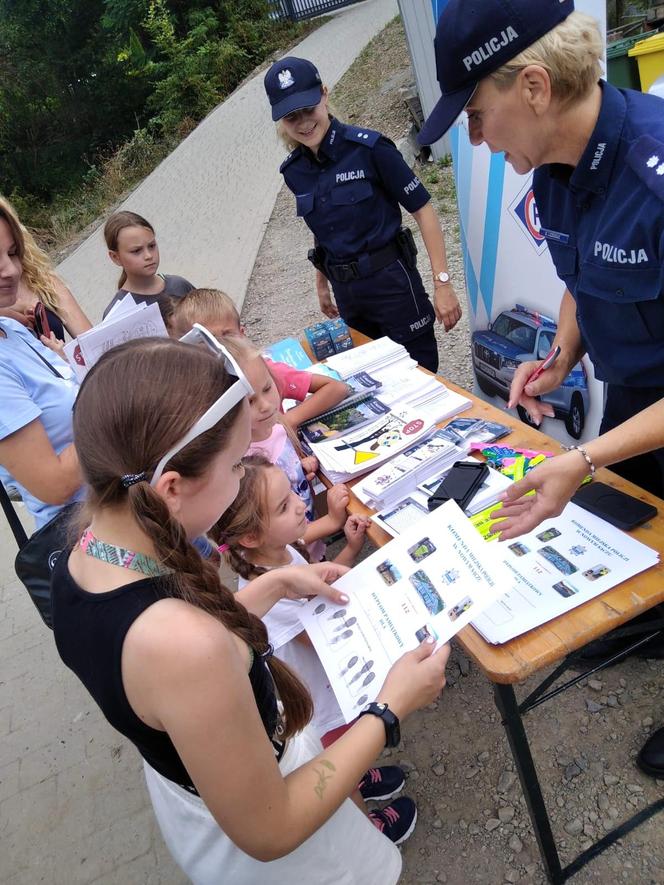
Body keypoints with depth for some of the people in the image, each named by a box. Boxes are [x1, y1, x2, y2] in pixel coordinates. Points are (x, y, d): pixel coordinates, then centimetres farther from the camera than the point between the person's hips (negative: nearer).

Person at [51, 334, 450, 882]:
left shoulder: (83, 559, -17)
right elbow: (267, 833, -27)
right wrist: (391, 708, -22)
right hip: (251, 840, -6)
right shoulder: (182, 642, -43)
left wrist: (277, 585, 0)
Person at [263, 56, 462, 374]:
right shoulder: (293, 171, 3)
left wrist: (442, 283, -16)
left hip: (391, 280, -5)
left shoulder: (368, 147, -13)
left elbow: (422, 210, -11)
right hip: (346, 291, 5)